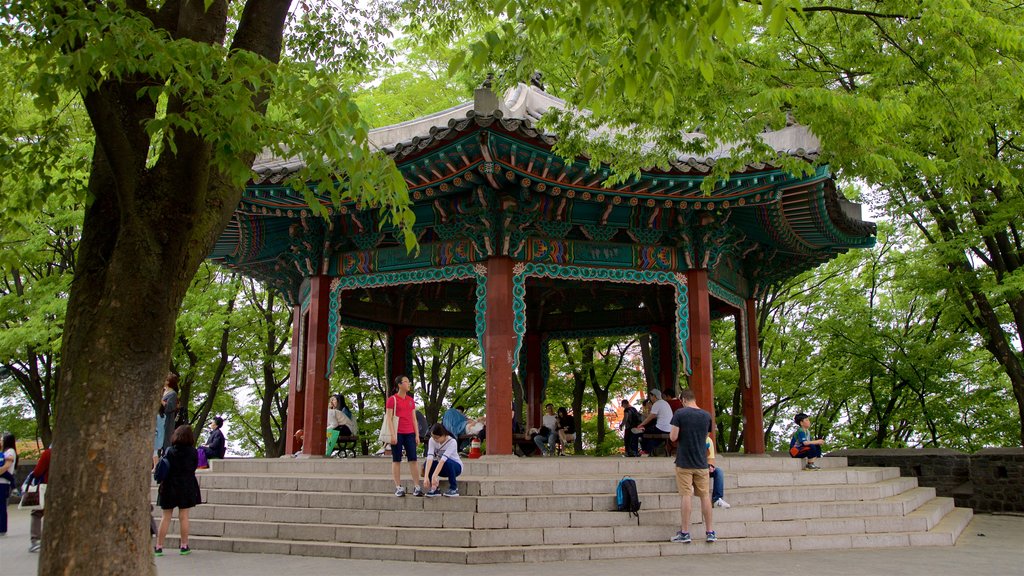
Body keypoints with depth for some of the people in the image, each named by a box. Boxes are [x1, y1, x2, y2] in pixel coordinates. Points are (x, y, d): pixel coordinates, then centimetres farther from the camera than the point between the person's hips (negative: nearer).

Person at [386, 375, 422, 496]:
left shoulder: (411, 400, 13)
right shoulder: (392, 399, -2)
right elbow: (389, 418, -6)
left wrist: (417, 435, 9)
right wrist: (392, 435, -14)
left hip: (410, 434, 5)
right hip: (398, 434, -4)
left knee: (413, 459, 1)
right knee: (396, 460, 1)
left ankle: (417, 487, 2)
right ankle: (398, 487, 6)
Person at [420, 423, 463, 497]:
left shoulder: (452, 442, -28)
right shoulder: (432, 440, -17)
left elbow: (443, 460, -40)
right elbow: (430, 458, -30)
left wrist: (434, 476, -50)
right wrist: (426, 477, -42)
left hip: (455, 466, -3)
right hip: (440, 467, 3)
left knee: (447, 462, -37)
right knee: (427, 464, -26)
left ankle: (454, 488, -16)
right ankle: (435, 488, -7)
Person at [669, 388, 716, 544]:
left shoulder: (680, 414, -9)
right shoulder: (706, 416, 5)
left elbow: (673, 437, -13)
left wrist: (671, 433, 8)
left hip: (684, 462, -4)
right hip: (701, 462, 4)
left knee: (685, 495, -2)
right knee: (705, 495, 9)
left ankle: (684, 532, 1)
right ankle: (710, 532, 13)